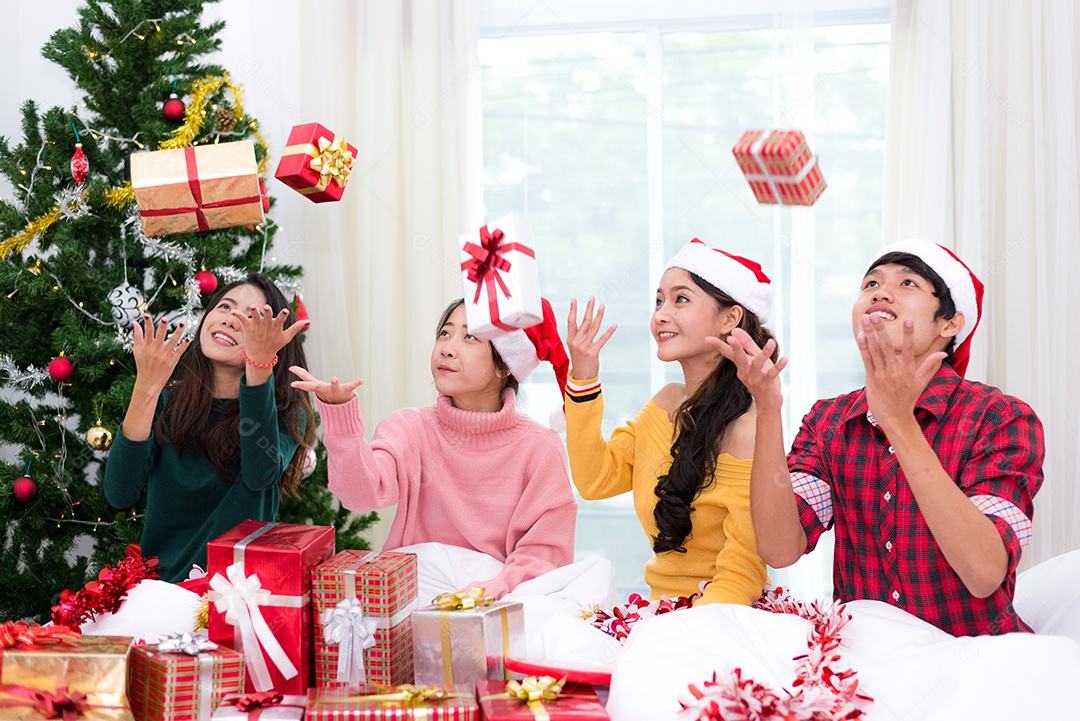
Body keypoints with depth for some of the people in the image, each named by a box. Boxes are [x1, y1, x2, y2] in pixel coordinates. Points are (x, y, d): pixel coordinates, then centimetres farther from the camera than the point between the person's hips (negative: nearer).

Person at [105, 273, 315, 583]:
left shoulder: (287, 414, 1)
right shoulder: (165, 404, 6)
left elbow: (261, 475, -23)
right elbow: (119, 495, -9)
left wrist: (259, 364, -30)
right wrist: (146, 388, -18)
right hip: (159, 586, 1)